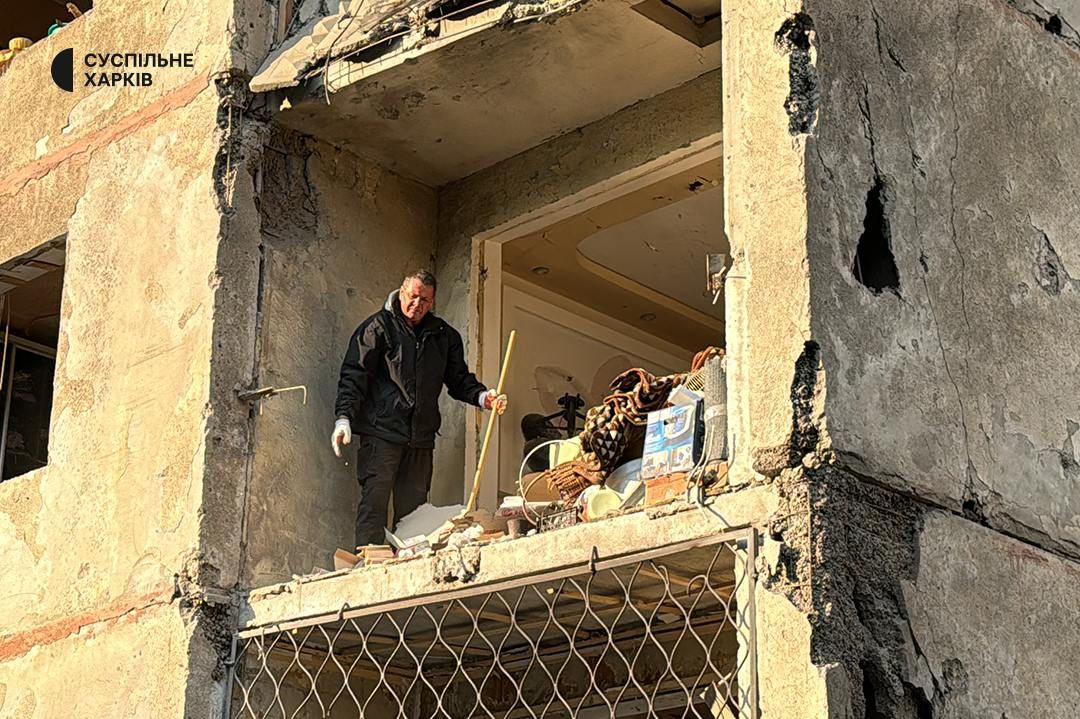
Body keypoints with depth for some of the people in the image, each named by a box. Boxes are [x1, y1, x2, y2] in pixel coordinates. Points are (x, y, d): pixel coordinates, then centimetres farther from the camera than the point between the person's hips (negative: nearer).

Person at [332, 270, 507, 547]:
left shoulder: (444, 335, 15)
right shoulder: (378, 327, 1)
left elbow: (458, 378, 20)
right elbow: (354, 375, -4)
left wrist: (482, 397, -1)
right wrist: (344, 418, -16)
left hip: (421, 436, 5)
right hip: (381, 431, -5)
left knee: (413, 508, 4)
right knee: (374, 501, -11)